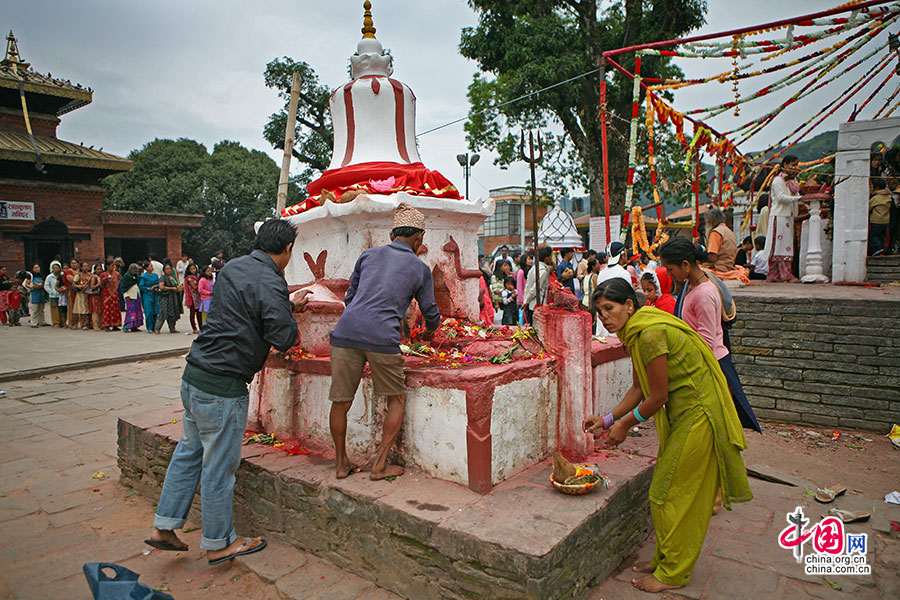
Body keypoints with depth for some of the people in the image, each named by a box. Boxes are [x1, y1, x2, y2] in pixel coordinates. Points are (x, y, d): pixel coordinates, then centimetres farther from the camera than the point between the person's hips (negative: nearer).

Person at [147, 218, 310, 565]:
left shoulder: (233, 268, 8)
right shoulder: (270, 283, -18)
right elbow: (284, 339, -20)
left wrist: (289, 305, 27)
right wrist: (291, 315, -2)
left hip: (194, 377, 9)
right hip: (222, 387, -8)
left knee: (189, 452, 22)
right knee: (219, 467, 7)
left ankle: (164, 527, 33)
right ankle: (218, 544, 25)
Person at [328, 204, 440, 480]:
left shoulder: (368, 255, 20)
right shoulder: (420, 268, 14)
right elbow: (430, 312, 23)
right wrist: (430, 331, 46)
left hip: (346, 331, 3)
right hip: (382, 337, -3)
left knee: (341, 402, 15)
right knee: (397, 399, 17)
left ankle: (341, 464, 30)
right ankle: (380, 465, 18)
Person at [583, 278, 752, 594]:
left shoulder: (650, 334, -26)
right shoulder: (635, 333, 5)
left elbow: (657, 396, -21)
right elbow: (639, 389, 10)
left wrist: (624, 425, -9)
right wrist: (608, 419, 4)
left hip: (698, 414, -9)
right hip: (682, 413, 9)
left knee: (670, 494, 2)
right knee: (670, 491, 17)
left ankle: (673, 573, 19)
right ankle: (665, 559, 32)